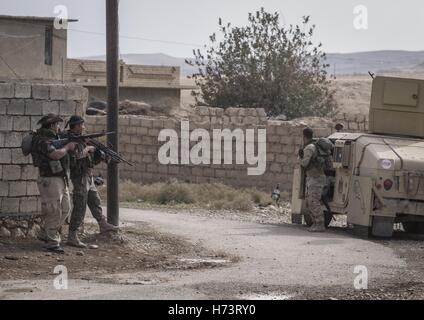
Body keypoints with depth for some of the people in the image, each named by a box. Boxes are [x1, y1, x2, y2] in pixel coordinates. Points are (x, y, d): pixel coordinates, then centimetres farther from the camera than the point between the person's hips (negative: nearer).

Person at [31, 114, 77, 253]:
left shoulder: (52, 138, 16)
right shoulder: (42, 140, -15)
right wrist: (68, 147, -9)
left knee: (65, 209, 14)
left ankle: (44, 234, 26)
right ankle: (52, 242, -5)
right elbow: (55, 154, -26)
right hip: (50, 180, -10)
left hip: (62, 179, 10)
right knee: (53, 211, -9)